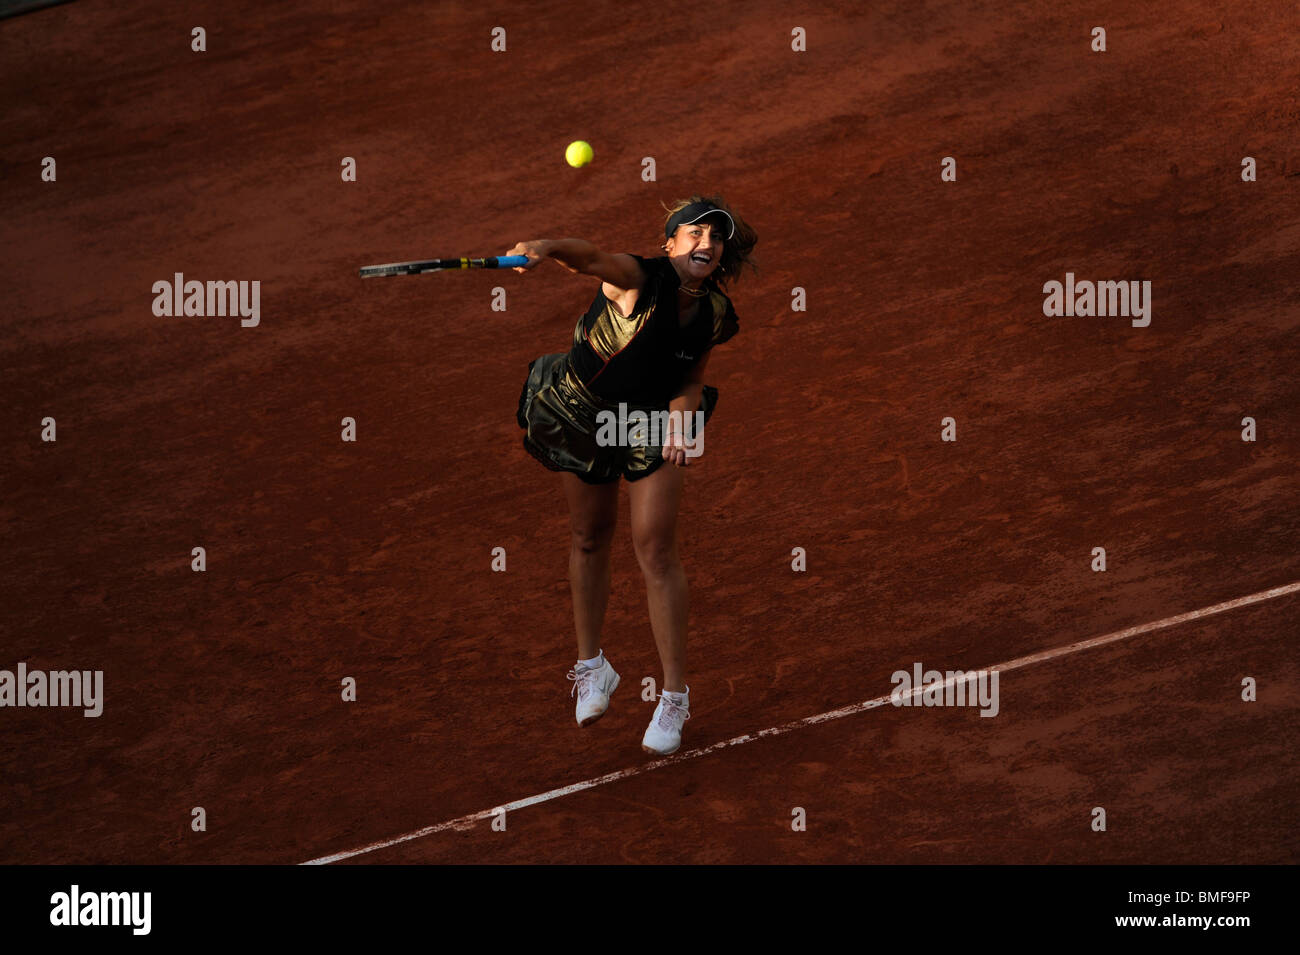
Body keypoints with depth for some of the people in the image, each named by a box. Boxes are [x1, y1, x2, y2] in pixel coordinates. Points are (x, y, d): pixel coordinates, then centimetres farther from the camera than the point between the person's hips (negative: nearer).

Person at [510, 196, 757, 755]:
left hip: (655, 423, 2)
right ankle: (590, 665, 34)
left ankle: (675, 697, 2)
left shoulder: (715, 316, -14)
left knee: (656, 550, -7)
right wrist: (546, 249, -72)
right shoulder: (639, 280, -29)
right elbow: (592, 257, -51)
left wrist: (682, 416, -20)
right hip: (582, 411, -2)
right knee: (589, 538, 13)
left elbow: (691, 379, 1)